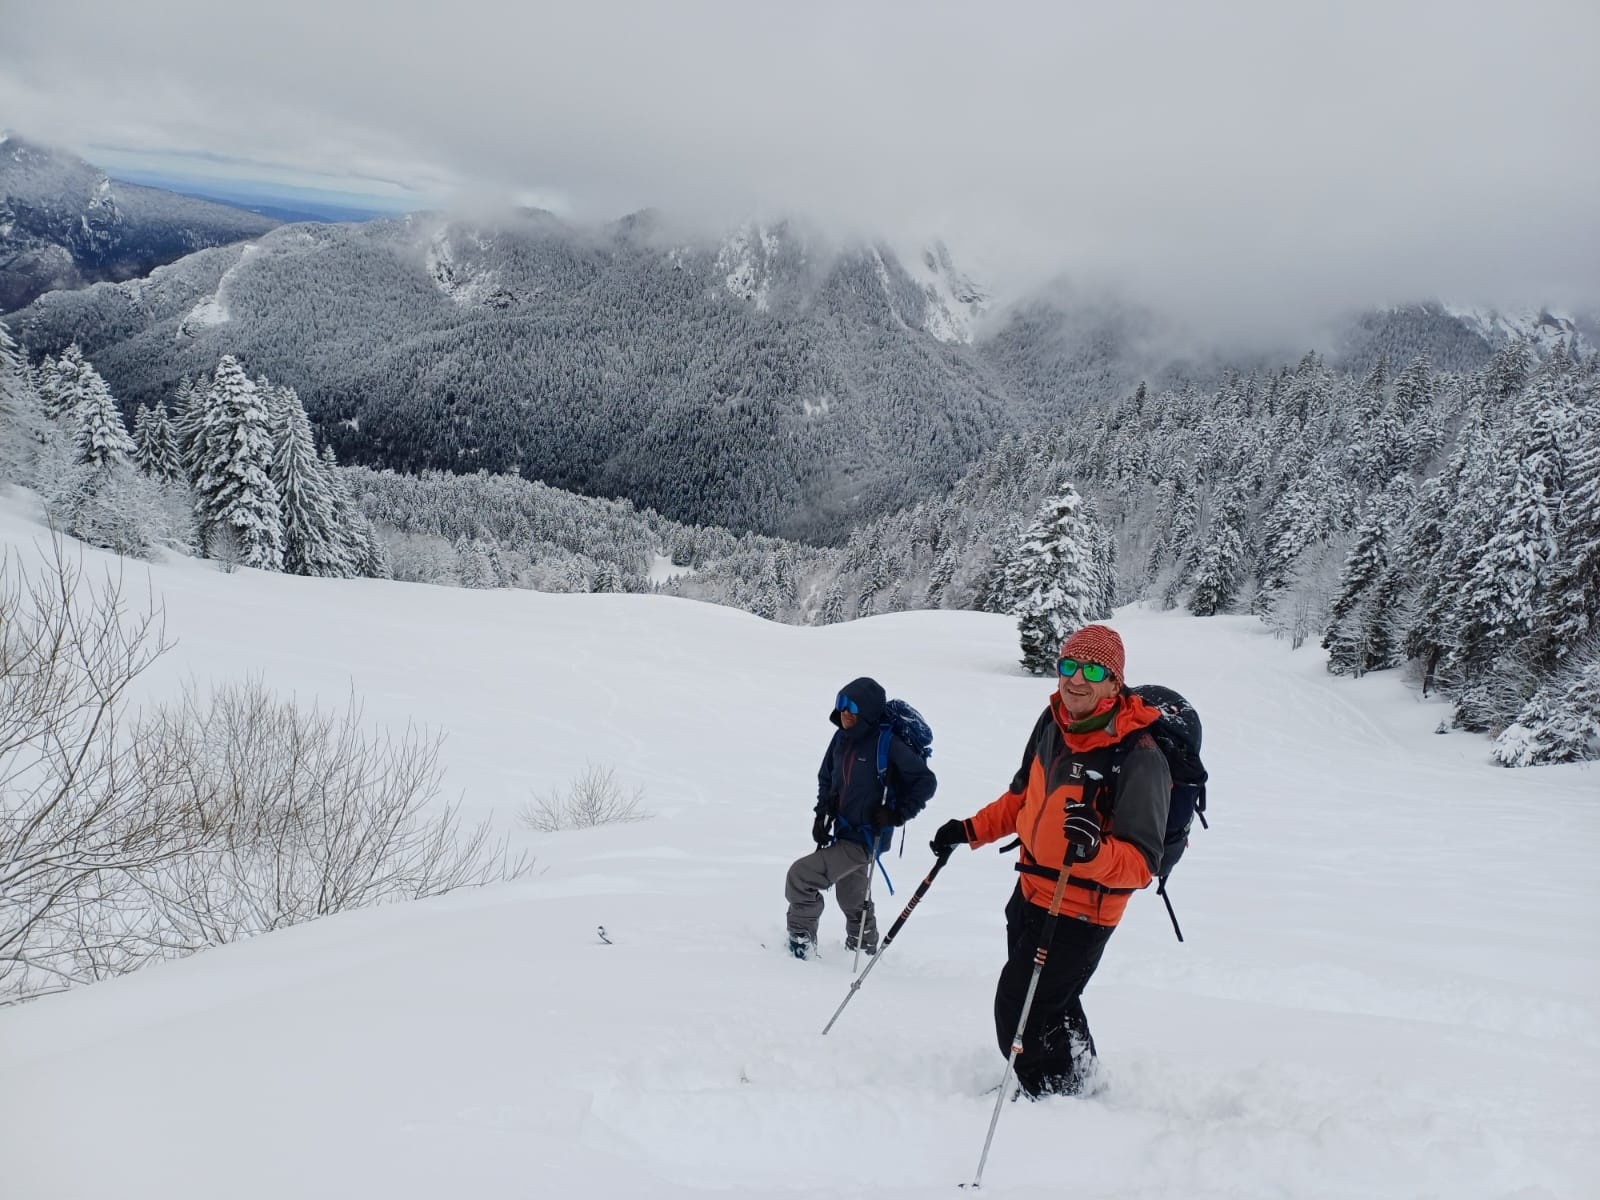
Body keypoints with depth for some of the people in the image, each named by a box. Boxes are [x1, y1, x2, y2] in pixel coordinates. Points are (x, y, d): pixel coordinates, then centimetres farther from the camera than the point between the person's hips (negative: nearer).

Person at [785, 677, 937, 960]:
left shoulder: (888, 743, -21)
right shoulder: (841, 738, -1)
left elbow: (926, 782, -14)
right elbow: (826, 778, 16)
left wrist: (897, 814, -19)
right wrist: (822, 814, 5)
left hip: (865, 838, -7)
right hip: (843, 833, 7)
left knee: (800, 875, -14)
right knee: (852, 898, 25)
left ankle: (801, 941, 3)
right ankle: (865, 947, 47)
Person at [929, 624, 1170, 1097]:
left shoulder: (1139, 755, -25)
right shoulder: (1052, 723, -3)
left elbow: (1140, 863, -25)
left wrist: (1093, 851, -43)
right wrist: (971, 830, 7)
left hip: (1080, 912, -7)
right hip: (1031, 890, 8)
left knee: (1019, 1014, -1)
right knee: (1052, 1005, 26)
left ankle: (1055, 1095, 23)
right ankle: (1079, 1079, 51)